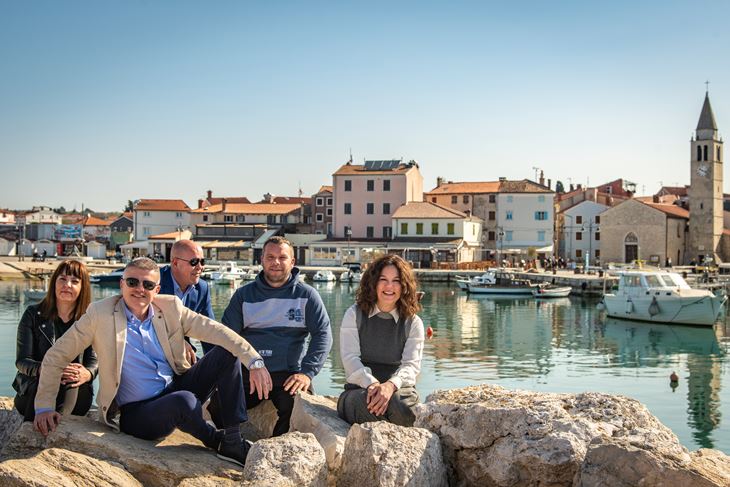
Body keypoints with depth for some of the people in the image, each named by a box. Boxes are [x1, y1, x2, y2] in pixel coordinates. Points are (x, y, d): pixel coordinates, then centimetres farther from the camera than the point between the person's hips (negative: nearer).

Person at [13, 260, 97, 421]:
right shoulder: (33, 315, 4)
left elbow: (94, 361, 1)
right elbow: (22, 361, -3)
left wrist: (87, 374, -25)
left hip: (75, 395, 1)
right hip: (32, 391, 0)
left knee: (70, 380, -35)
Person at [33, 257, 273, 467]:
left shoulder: (170, 307, 1)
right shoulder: (100, 314, -9)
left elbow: (215, 330, -6)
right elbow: (55, 357, -3)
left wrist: (254, 361, -18)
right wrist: (44, 407, -9)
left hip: (177, 389, 5)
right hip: (136, 414, -5)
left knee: (227, 353, -10)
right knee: (183, 401, -36)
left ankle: (233, 441, -9)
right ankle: (216, 441, -3)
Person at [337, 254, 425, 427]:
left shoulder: (413, 323, 9)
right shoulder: (354, 314, 8)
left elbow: (411, 364, -3)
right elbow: (350, 357, -4)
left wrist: (390, 385, -27)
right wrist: (372, 384, -24)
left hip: (399, 389, 1)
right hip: (359, 390, -1)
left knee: (399, 405, -35)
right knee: (368, 403, -36)